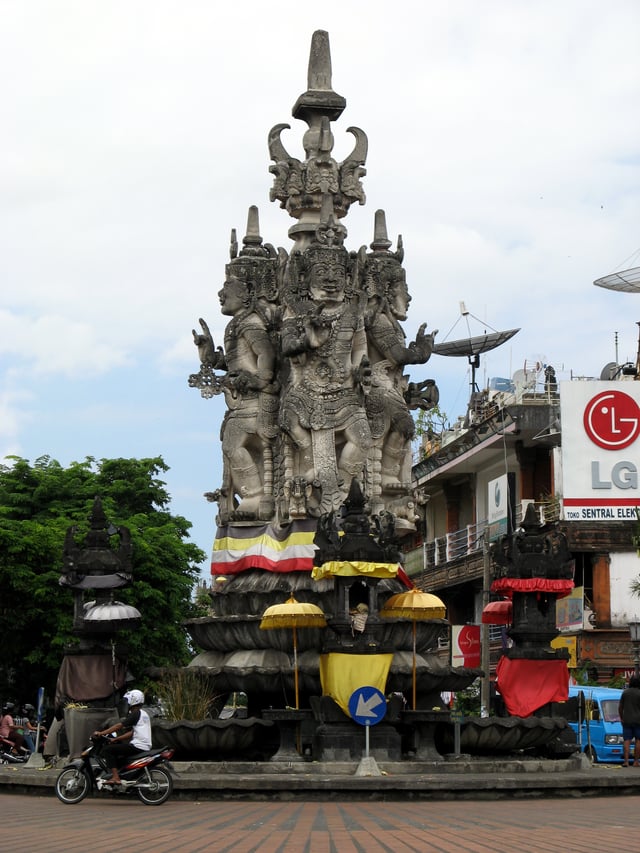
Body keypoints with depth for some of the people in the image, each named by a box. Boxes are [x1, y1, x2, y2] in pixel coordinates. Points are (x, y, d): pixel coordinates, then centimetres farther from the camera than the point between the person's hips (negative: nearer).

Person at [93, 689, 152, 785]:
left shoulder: (136, 714, -9)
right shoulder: (143, 713, 20)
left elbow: (120, 726, -13)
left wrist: (101, 733, -11)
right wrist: (115, 739, 19)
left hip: (137, 746, -10)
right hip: (146, 747, 10)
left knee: (108, 750, -11)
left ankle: (115, 777, -20)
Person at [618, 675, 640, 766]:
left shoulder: (625, 692, 4)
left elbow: (620, 707, 8)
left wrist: (621, 718, 18)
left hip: (627, 721, 3)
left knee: (627, 741, 2)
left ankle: (626, 761, -5)